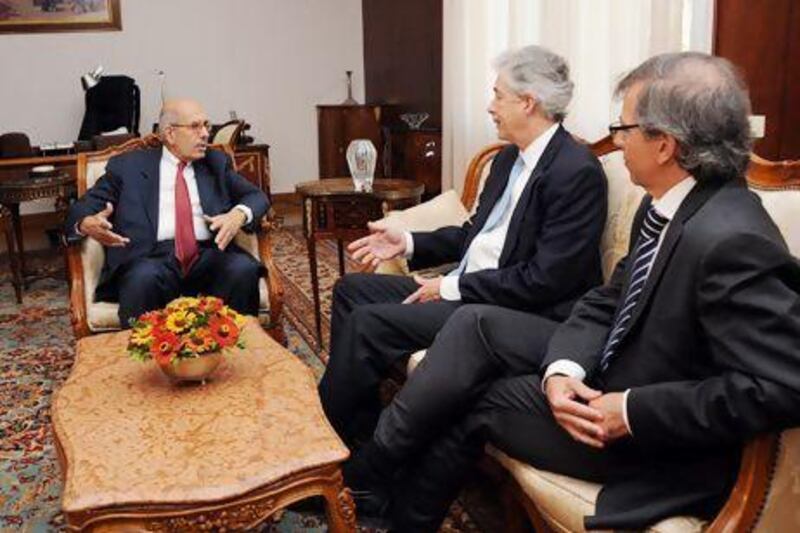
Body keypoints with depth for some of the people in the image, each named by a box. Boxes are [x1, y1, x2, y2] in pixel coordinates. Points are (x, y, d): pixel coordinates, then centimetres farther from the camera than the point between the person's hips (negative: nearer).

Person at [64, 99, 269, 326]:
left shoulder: (216, 162, 22)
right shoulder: (128, 165, 14)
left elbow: (256, 196, 16)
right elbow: (84, 206, 11)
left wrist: (239, 214, -9)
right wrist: (87, 223, -16)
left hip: (209, 256, 2)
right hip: (152, 258, -2)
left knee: (244, 268, -29)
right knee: (143, 277, -36)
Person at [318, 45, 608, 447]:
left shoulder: (577, 172, -17)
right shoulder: (510, 157, 12)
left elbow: (545, 281, -22)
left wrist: (454, 287, -16)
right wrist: (408, 244, 7)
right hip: (463, 288, 10)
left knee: (368, 322, -21)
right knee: (350, 290, 7)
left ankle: (339, 435, 2)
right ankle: (363, 435, 10)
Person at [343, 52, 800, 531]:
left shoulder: (732, 241, -29)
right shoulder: (665, 207, 0)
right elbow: (606, 303, 5)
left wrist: (633, 411, -27)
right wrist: (563, 369, -15)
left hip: (661, 444, -8)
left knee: (471, 401, -5)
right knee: (477, 324, -1)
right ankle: (375, 466, 7)